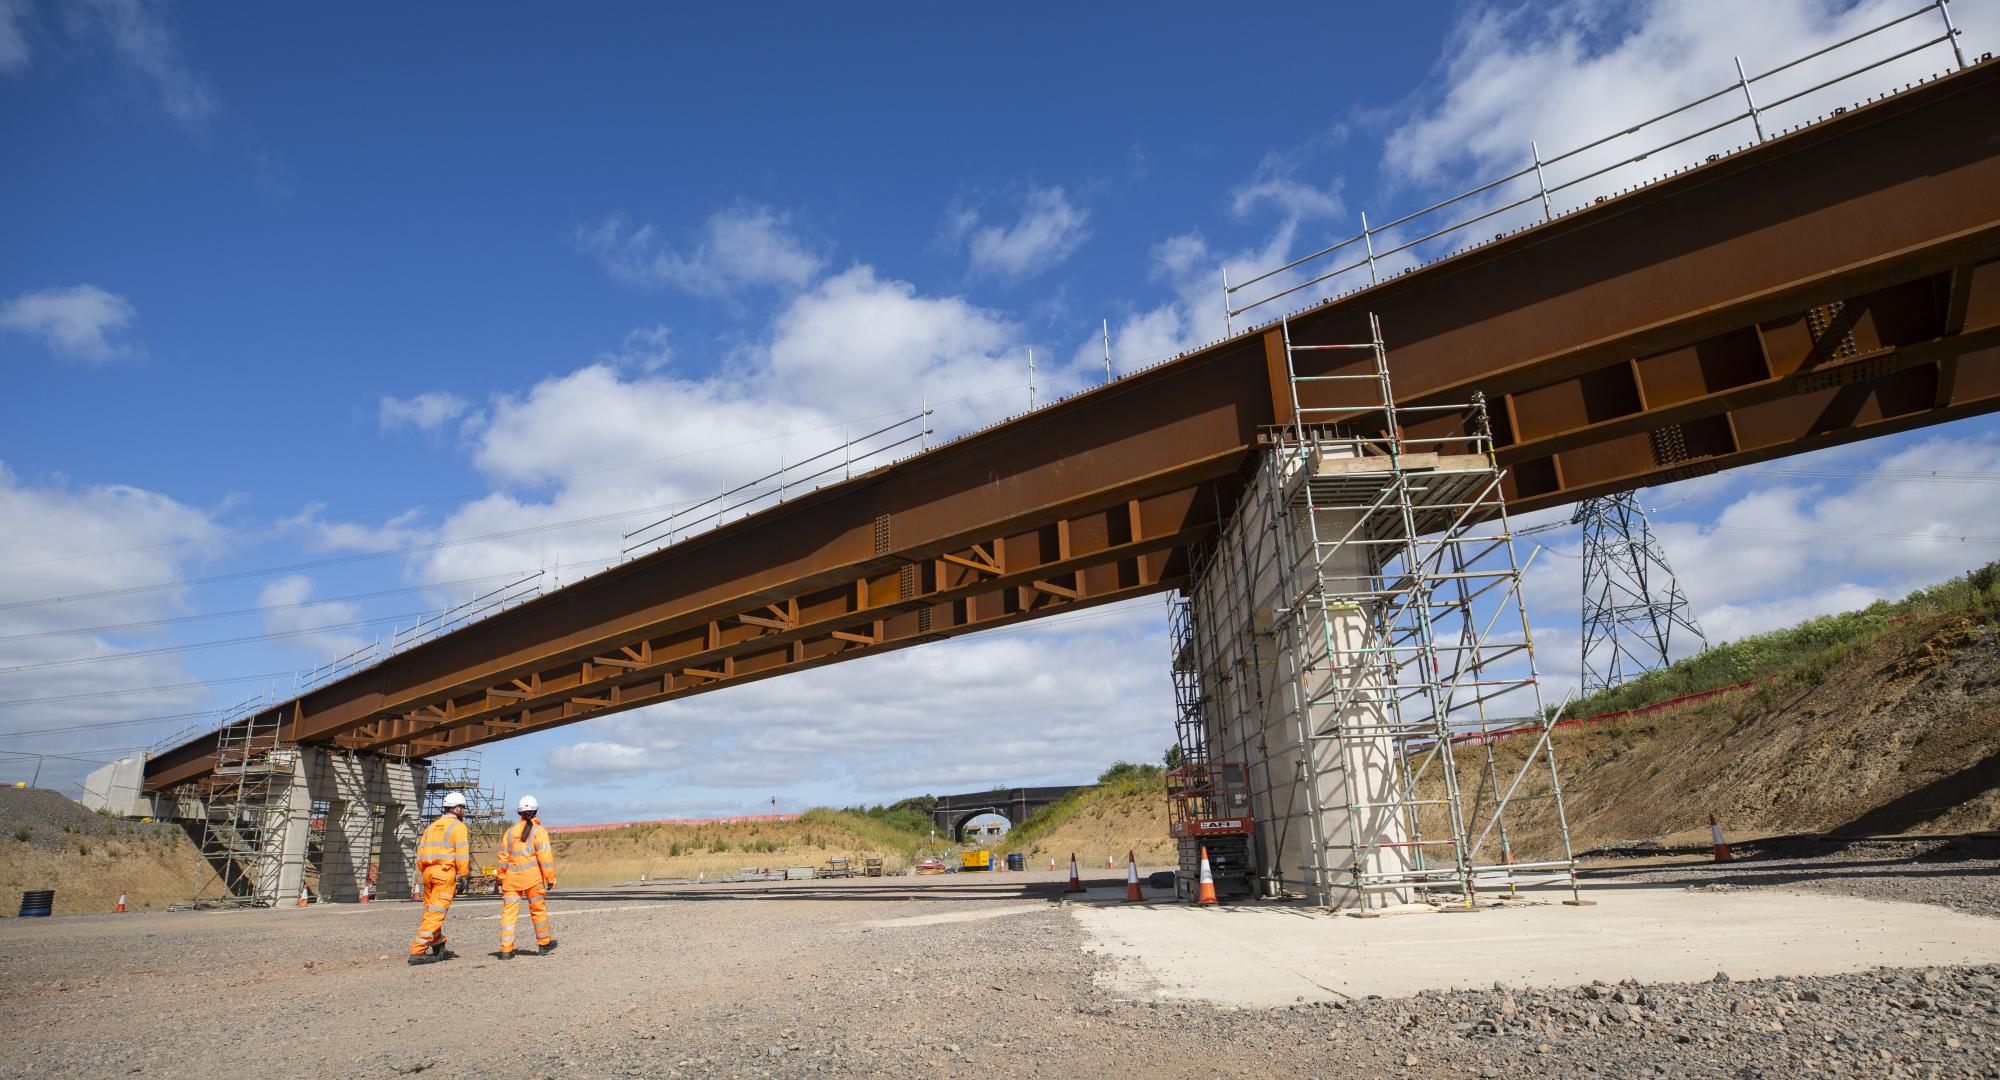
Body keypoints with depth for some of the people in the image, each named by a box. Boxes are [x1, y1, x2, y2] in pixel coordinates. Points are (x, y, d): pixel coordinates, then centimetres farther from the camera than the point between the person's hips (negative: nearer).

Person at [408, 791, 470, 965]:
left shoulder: (432, 826, 19)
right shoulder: (458, 826, -3)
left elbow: (420, 852, 16)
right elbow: (462, 854, -10)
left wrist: (422, 874, 18)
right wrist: (464, 876, -7)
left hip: (428, 872, 8)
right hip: (445, 872, -8)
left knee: (430, 911, 15)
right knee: (435, 913, -7)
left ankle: (438, 949, 24)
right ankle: (417, 951, -12)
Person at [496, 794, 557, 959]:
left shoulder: (510, 832, 9)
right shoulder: (538, 831, -3)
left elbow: (503, 857, 10)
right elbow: (545, 857, -7)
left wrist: (502, 878, 18)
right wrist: (550, 878, -3)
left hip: (511, 878, 3)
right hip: (532, 878, -3)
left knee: (509, 912, 3)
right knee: (538, 910, 9)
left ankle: (506, 949, -2)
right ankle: (545, 943, 21)